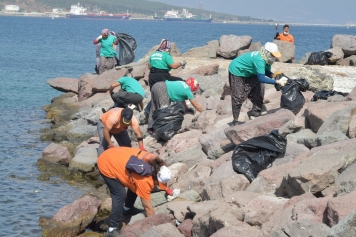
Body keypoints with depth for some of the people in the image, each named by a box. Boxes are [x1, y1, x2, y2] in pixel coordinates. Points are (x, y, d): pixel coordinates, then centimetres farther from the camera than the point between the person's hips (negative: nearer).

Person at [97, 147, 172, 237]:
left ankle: (127, 209, 35)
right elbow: (147, 207, -20)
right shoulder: (144, 180, -30)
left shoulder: (154, 162, -12)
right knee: (120, 196, -13)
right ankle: (112, 229, -6)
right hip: (106, 165, -8)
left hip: (115, 157, 9)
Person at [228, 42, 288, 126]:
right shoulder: (259, 60, -38)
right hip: (236, 72, -9)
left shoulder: (266, 58, -11)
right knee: (238, 97, -5)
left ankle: (255, 111, 14)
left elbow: (266, 72, 1)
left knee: (259, 89, 3)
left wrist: (274, 75, -21)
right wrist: (277, 82, -40)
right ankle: (235, 121, 6)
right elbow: (261, 79, -39)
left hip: (247, 73, 9)